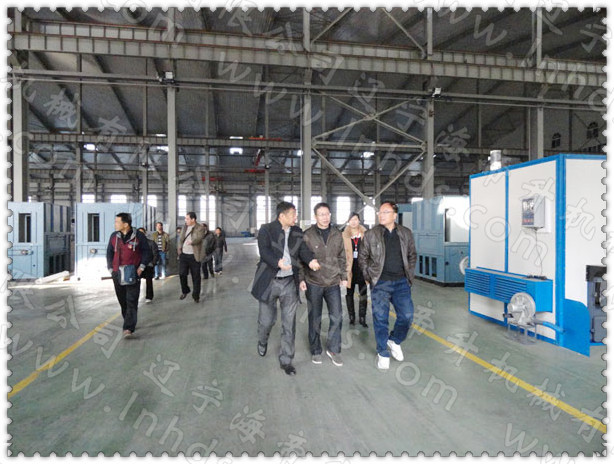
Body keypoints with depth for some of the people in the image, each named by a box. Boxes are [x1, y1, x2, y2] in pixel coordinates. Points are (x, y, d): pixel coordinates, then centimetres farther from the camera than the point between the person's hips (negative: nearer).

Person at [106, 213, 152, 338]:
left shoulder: (138, 236, -5)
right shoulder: (114, 236, 6)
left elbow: (147, 251, 2)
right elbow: (109, 253, 14)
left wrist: (141, 267, -6)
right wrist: (110, 269, 5)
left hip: (133, 274, -4)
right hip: (117, 274, 4)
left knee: (132, 302, -8)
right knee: (122, 301, 13)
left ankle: (129, 328, -9)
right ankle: (129, 322, 30)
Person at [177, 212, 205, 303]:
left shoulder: (200, 228, -6)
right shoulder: (184, 227, 13)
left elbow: (199, 238, -22)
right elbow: (180, 239, 18)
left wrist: (192, 242, -37)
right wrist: (179, 248, 2)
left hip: (194, 256, -5)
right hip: (183, 255, 5)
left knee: (196, 277, 2)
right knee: (182, 274, 6)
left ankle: (196, 295, 16)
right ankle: (185, 291, 29)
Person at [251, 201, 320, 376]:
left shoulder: (297, 232, 8)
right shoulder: (266, 230, -5)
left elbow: (303, 250, -2)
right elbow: (264, 251, -18)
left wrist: (311, 260, -23)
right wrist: (278, 262, -35)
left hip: (290, 283, 3)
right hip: (269, 282, -3)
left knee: (289, 324, 6)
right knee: (266, 320, 11)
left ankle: (286, 360, 22)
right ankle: (262, 342, 46)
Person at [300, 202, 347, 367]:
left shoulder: (337, 234, 4)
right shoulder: (308, 235, -7)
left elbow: (341, 258, 12)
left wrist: (344, 276, 11)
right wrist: (301, 278, -6)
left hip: (333, 283, 3)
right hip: (313, 283, -3)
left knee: (337, 317, 4)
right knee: (315, 319, 9)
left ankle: (333, 350, 23)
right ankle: (316, 351, 26)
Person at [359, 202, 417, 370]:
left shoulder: (406, 233, 4)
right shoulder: (371, 234, -2)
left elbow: (412, 255, 15)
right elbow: (362, 257, 6)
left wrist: (410, 274, 8)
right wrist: (368, 277, 3)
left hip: (401, 282, 2)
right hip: (380, 283, -2)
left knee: (407, 315, 1)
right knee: (380, 318, 2)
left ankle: (394, 341, 30)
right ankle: (383, 353, 20)